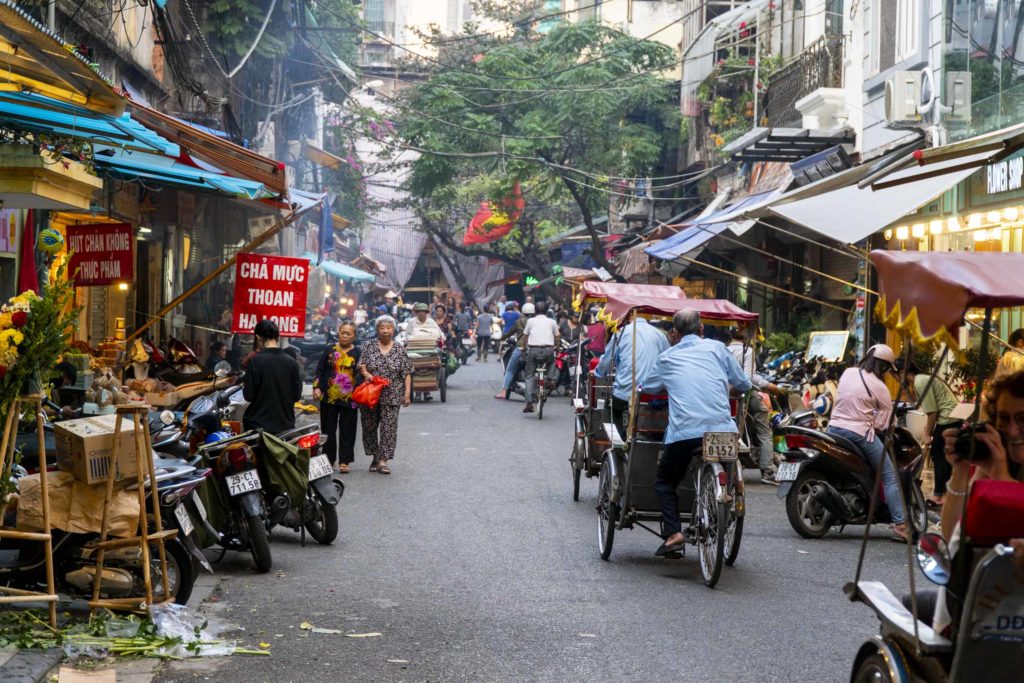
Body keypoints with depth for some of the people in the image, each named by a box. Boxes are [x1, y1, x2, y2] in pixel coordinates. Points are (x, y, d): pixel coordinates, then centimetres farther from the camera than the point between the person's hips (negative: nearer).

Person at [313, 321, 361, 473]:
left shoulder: (358, 354, 5)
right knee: (328, 429, 6)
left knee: (347, 430, 0)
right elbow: (320, 370, 9)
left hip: (349, 399, -1)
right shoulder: (329, 351, 9)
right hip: (329, 397, 1)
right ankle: (328, 459, 16)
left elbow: (363, 375, 7)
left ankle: (344, 461, 4)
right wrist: (317, 387, -1)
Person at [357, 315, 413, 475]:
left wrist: (407, 393, -4)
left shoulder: (400, 350, 4)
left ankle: (383, 461, -6)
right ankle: (375, 457, 22)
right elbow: (361, 365, -1)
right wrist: (366, 374, -22)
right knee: (369, 426, 8)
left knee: (389, 427, -7)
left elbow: (406, 373, 3)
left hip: (392, 396, -1)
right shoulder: (368, 346, 4)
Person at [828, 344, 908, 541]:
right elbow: (882, 423, -5)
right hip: (860, 433, -6)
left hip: (834, 427, 6)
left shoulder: (847, 373, 8)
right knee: (890, 477, -1)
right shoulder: (880, 387, -6)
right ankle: (900, 525, -9)